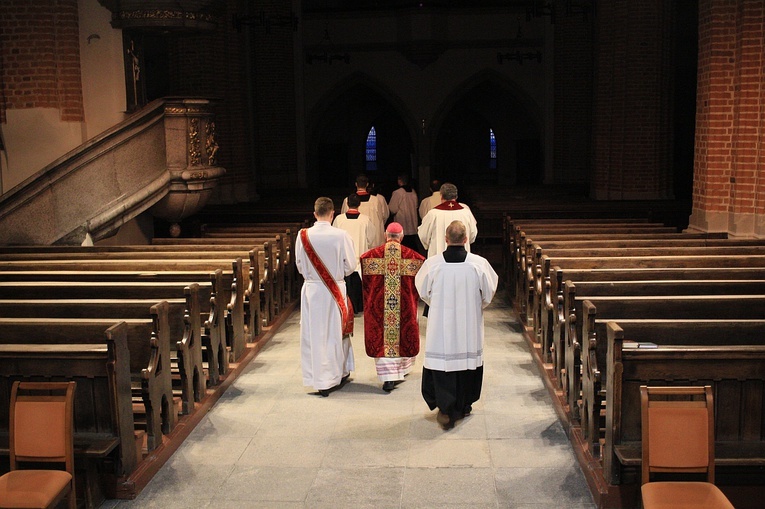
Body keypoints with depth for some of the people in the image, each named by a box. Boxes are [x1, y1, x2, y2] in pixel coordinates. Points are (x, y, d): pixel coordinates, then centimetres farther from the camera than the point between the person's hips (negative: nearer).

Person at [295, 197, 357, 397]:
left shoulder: (303, 236, -10)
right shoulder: (341, 236, -15)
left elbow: (300, 266, 1)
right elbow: (350, 266, -7)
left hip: (311, 290, 1)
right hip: (335, 290, -1)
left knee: (315, 334, 9)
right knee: (336, 332, 16)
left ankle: (321, 381, 13)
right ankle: (340, 373, 32)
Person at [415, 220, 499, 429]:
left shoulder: (432, 264, -12)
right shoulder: (479, 264, -12)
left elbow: (423, 292, 3)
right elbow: (489, 293, 1)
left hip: (440, 323, -1)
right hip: (470, 324, 1)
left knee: (442, 361, 7)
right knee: (468, 358, 16)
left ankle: (446, 409, -1)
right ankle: (462, 406, 30)